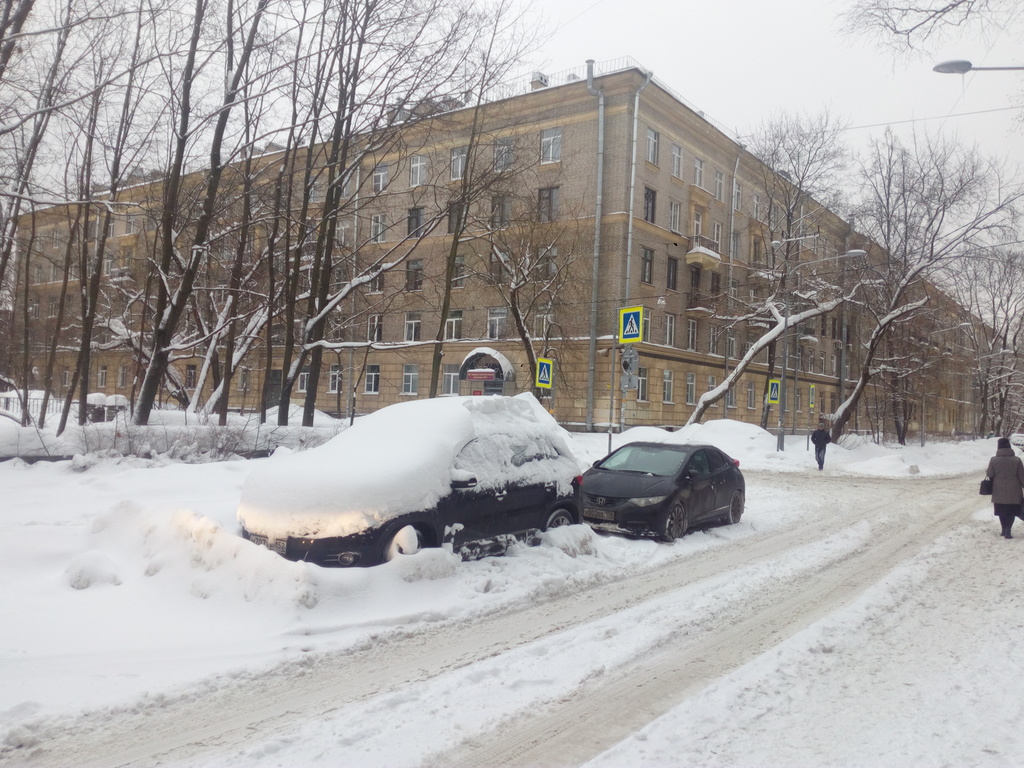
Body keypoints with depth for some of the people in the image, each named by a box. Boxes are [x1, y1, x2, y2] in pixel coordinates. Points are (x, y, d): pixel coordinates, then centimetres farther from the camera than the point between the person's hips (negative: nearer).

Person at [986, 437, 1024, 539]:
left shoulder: (993, 460, -9)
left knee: (1002, 511, 16)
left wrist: (986, 472, 18)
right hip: (1014, 492, -1)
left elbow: (990, 475, -4)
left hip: (999, 491, 1)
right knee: (1012, 512, 8)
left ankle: (1004, 530, 25)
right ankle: (1007, 531, -4)